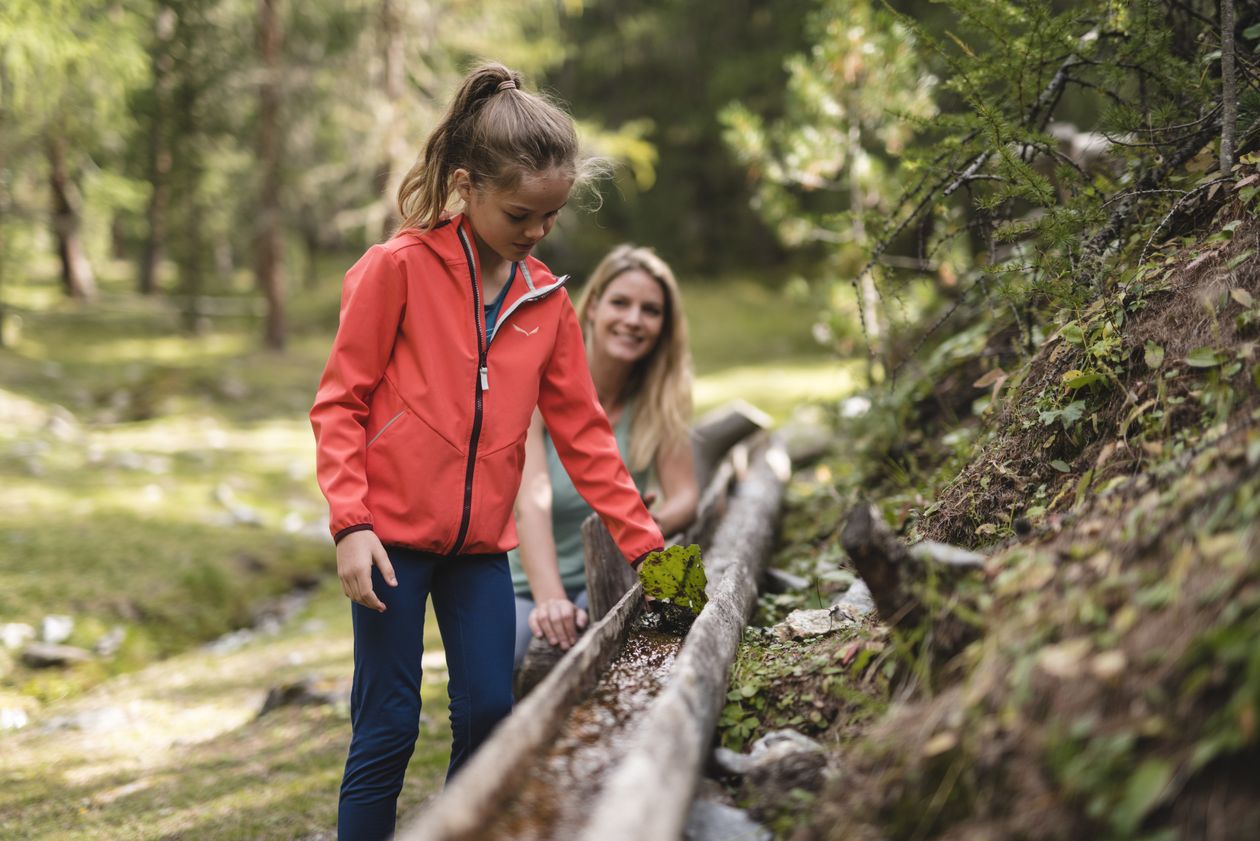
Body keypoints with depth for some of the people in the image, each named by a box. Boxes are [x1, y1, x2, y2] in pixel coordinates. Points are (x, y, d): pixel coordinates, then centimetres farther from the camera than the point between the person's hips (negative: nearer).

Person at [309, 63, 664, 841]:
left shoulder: (547, 300, 6)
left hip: (482, 544, 5)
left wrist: (645, 541, 6)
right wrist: (351, 523, -14)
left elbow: (581, 428, 10)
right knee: (389, 727, -2)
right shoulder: (398, 268, -7)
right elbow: (341, 402, -5)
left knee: (490, 717, 4)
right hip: (393, 535, -4)